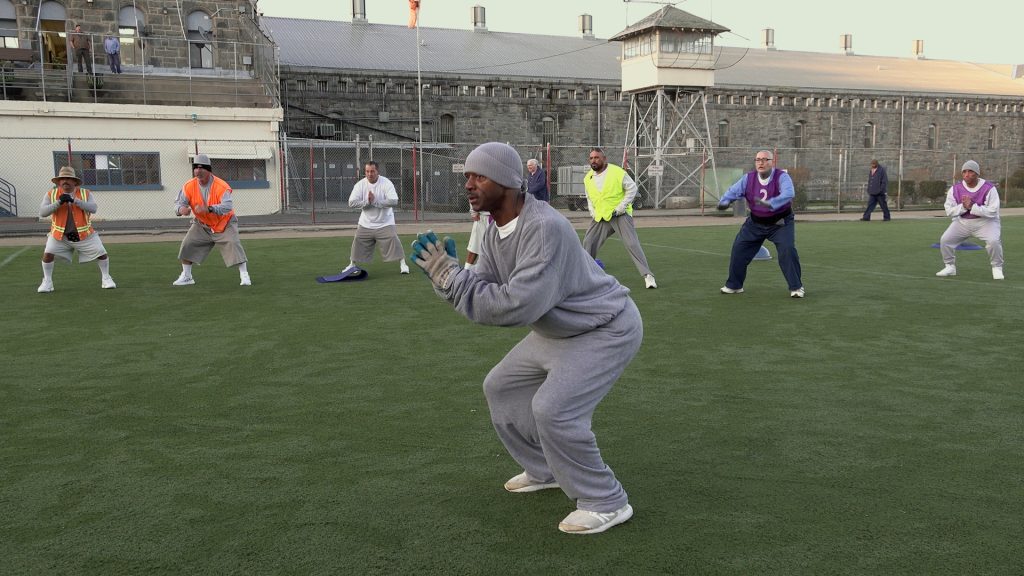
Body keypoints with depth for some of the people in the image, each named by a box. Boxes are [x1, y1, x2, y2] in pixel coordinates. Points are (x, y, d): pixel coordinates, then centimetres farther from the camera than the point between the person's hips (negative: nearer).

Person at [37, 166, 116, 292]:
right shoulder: (51, 194, -3)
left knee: (101, 253, -5)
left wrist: (75, 200, -29)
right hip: (60, 234, 1)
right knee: (48, 253, -13)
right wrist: (58, 202, -25)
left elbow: (93, 208, -20)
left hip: (85, 234, 0)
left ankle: (106, 278, 18)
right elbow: (42, 212, -12)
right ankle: (47, 282, 8)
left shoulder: (85, 193, -4)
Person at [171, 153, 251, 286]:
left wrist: (208, 209, -53)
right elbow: (178, 202, -14)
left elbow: (228, 206, -38)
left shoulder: (221, 186, -26)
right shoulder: (189, 186, -12)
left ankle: (244, 276, -13)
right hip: (202, 225, 4)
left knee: (233, 244, -22)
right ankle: (186, 277, 15)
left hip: (224, 224, -4)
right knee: (187, 244, -1)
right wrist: (181, 209, -40)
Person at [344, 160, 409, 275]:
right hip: (365, 224, 3)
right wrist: (367, 202, -24)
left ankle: (402, 263, 1)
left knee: (393, 241, -14)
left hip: (385, 223, -3)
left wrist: (375, 201, -26)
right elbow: (351, 202, -12)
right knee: (358, 243, 5)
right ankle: (352, 264, 25)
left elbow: (394, 201, -26)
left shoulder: (386, 183, -14)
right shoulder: (360, 184, -5)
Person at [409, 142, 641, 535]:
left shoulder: (544, 227, -33)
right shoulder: (494, 233, -3)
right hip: (557, 331, 10)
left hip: (608, 328, -10)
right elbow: (481, 293, -2)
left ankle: (606, 503, -3)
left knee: (553, 408, -23)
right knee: (500, 386, 15)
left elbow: (517, 306, -39)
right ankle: (544, 471, 32)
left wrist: (450, 276, -33)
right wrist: (444, 273, -19)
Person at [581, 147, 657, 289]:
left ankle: (647, 275, -12)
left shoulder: (617, 172, -13)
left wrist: (621, 207, -13)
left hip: (620, 214, -5)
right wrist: (592, 211, 5)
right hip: (601, 216, 5)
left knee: (632, 244, -14)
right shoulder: (588, 178, 5)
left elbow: (632, 188, -8)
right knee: (588, 243, 4)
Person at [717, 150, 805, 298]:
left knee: (787, 250, -19)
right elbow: (733, 190, -11)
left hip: (781, 223, -4)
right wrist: (724, 202, -34)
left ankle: (796, 287, -1)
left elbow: (788, 194, -39)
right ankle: (733, 285, 19)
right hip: (755, 223, 4)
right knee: (739, 249, 1)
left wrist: (770, 204, -55)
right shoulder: (748, 178, -9)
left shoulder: (782, 177, -21)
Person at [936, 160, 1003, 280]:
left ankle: (997, 268, -4)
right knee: (944, 240, -12)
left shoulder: (989, 188, -17)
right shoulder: (955, 189, -7)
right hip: (962, 222, 3)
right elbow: (949, 211, -6)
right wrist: (963, 207, -25)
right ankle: (950, 267, 8)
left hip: (985, 222, -3)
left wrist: (972, 207, -31)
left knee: (993, 241, -28)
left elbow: (993, 212, -22)